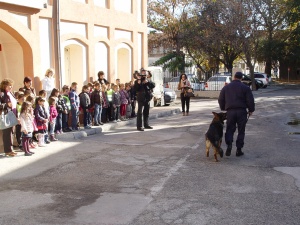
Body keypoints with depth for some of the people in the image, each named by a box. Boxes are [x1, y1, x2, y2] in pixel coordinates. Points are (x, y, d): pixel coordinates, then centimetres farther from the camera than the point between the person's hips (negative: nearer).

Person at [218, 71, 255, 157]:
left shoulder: (226, 87, 9)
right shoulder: (245, 87, 0)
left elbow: (220, 100, 12)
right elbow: (250, 100, -3)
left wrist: (223, 108, 25)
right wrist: (251, 110, 9)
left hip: (230, 111, 2)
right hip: (242, 111, -1)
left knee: (230, 129, 10)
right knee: (241, 131, 6)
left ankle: (229, 145, -12)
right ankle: (239, 149, 7)